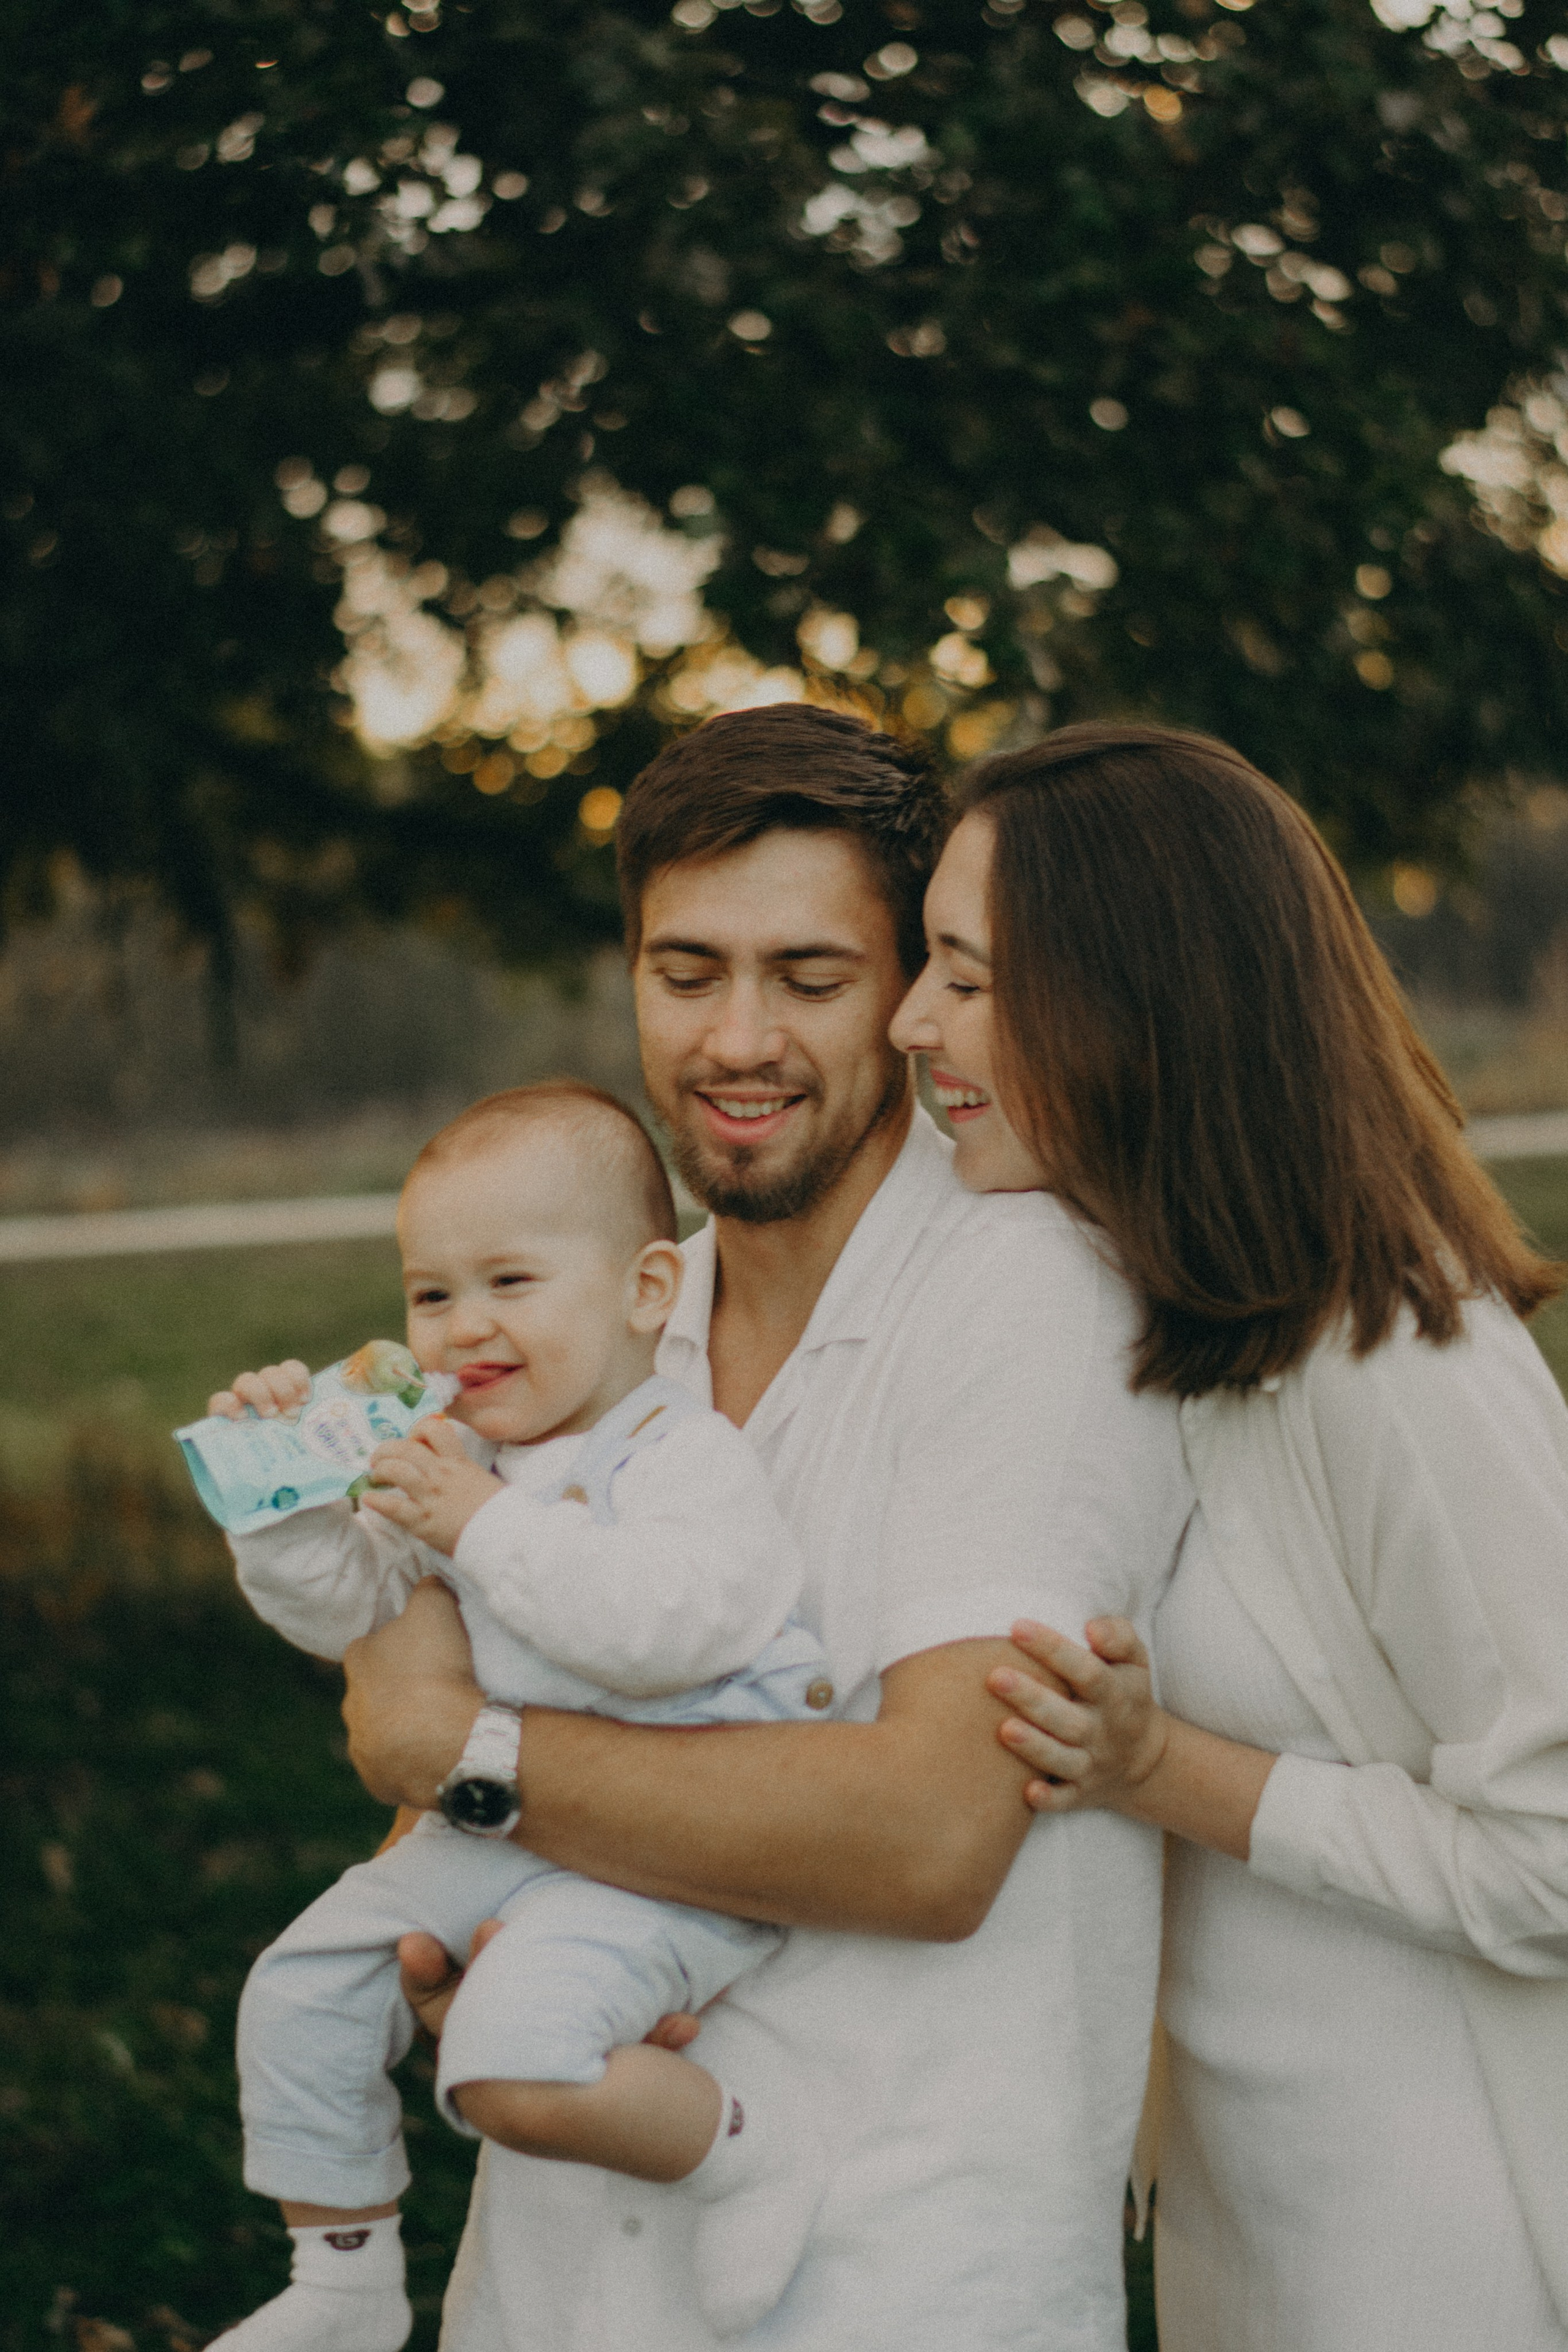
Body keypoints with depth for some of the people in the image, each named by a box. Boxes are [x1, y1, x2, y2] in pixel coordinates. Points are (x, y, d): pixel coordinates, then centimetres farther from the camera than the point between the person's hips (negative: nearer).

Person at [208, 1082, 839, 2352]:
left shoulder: (686, 1458, -14)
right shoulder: (458, 1462, 11)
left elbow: (671, 1623, -32)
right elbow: (342, 1606, 15)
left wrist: (490, 1529, -27)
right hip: (503, 1824, 9)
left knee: (515, 2062, -29)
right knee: (299, 1995, 9)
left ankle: (753, 2151, -3)